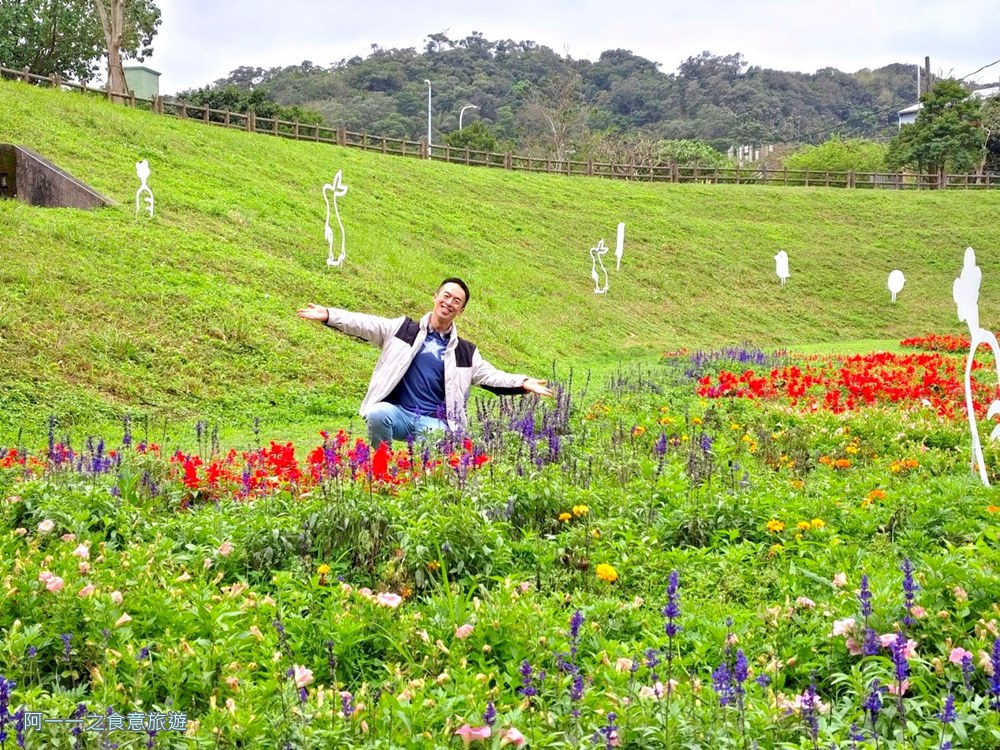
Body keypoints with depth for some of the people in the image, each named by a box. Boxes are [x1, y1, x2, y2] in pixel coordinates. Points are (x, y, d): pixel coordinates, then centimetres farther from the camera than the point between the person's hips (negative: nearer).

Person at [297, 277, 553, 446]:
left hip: (435, 423, 0)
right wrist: (329, 315, -14)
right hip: (398, 413, 0)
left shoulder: (465, 352, 14)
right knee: (377, 414, -34)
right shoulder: (404, 329, 8)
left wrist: (522, 383, -5)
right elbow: (366, 325, -1)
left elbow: (490, 375, 11)